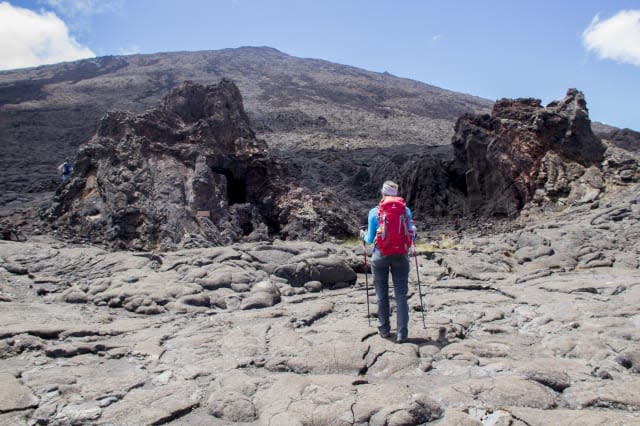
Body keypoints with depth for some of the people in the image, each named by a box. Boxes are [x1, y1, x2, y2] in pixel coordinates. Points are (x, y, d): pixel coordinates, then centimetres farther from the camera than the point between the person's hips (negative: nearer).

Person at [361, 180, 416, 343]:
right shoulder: (406, 210, -1)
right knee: (401, 295, 4)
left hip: (380, 256, 0)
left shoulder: (374, 212, -3)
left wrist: (364, 235, 21)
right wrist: (413, 234, 25)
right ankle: (402, 333, 2)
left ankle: (384, 329, 23)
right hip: (401, 256, 1)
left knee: (381, 294, 13)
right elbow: (412, 236, 2)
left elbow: (370, 239, -1)